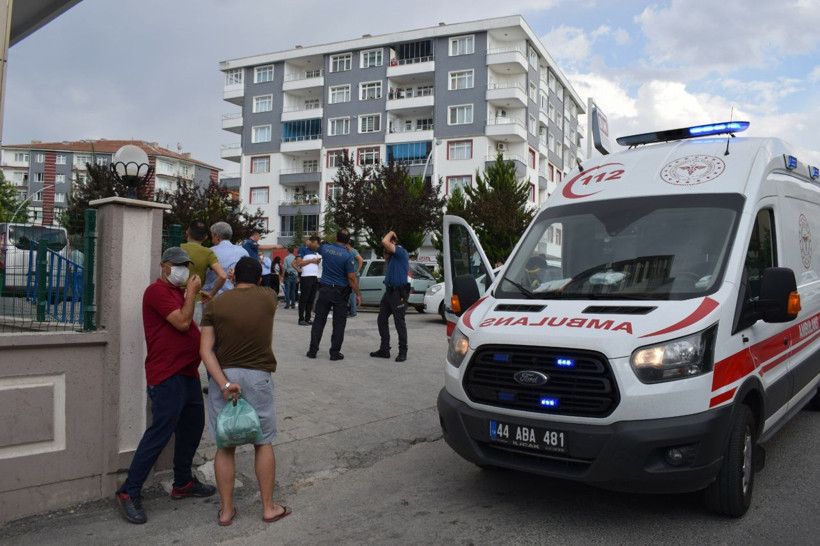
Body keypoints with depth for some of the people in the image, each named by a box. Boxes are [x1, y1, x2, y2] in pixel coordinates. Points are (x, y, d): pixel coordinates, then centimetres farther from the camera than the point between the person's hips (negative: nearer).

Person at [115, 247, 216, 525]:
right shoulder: (157, 291, -11)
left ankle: (183, 483, 30)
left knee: (192, 427, 16)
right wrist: (191, 292, -8)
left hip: (187, 373, 10)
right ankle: (129, 493, 2)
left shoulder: (178, 292, 20)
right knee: (159, 433, -8)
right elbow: (182, 322, -19)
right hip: (167, 376, -10)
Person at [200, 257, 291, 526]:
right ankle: (269, 507, 22)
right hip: (258, 376, -1)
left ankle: (226, 510, 20)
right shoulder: (268, 297, -1)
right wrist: (252, 283, 35)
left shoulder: (214, 305, -1)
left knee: (225, 446, 11)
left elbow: (205, 349, -9)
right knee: (263, 443, 13)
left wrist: (224, 383, -13)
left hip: (223, 375, 1)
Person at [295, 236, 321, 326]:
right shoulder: (302, 249, -1)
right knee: (304, 299, -5)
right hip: (306, 277, -7)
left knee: (311, 299, 6)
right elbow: (299, 262, -11)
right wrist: (311, 261, -10)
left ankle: (308, 318, 11)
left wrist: (318, 261, 8)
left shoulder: (314, 251, 21)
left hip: (315, 277, 7)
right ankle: (301, 319, -3)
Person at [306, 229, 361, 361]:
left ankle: (313, 350, 11)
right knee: (339, 323, 5)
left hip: (324, 290, 4)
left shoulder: (326, 248, -2)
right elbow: (352, 278, -14)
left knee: (319, 320, 10)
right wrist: (358, 294, -6)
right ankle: (335, 352, 6)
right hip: (340, 293, -3)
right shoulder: (348, 256, -14)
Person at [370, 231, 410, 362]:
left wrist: (391, 233, -4)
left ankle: (403, 352, 6)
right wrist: (385, 253, 15)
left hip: (399, 292, -10)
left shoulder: (401, 251, -11)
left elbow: (385, 242, -23)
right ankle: (384, 349, 17)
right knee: (381, 320, 10)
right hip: (389, 291, 10)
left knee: (399, 322, -3)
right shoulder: (393, 255, 16)